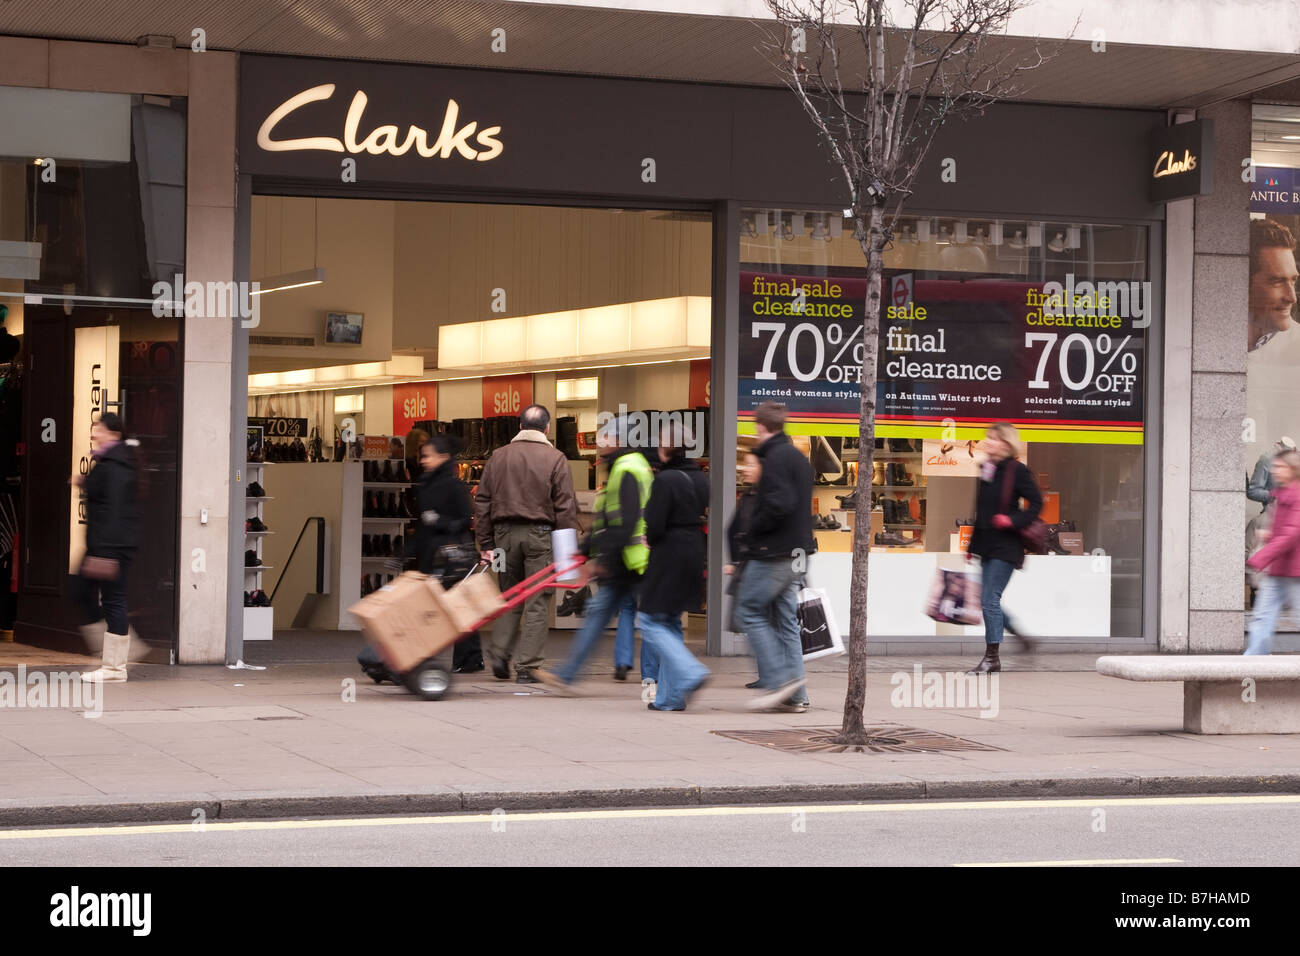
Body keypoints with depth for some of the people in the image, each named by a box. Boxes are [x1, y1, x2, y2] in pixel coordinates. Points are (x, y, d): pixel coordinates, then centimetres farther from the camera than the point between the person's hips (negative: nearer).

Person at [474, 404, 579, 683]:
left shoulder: (498, 457, 8)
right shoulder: (555, 459, -2)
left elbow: (482, 502, 9)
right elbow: (565, 507, -6)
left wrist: (486, 543, 12)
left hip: (505, 533, 3)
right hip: (540, 534, -3)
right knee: (537, 602, 2)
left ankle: (499, 652, 3)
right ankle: (527, 667, -1)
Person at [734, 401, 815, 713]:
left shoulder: (776, 458, -14)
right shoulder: (798, 458, 16)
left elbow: (779, 504, -25)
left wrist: (753, 531, -11)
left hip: (774, 552, -9)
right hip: (796, 551, 9)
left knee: (749, 610, -2)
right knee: (785, 619, 10)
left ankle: (779, 680, -9)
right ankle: (794, 695, 8)